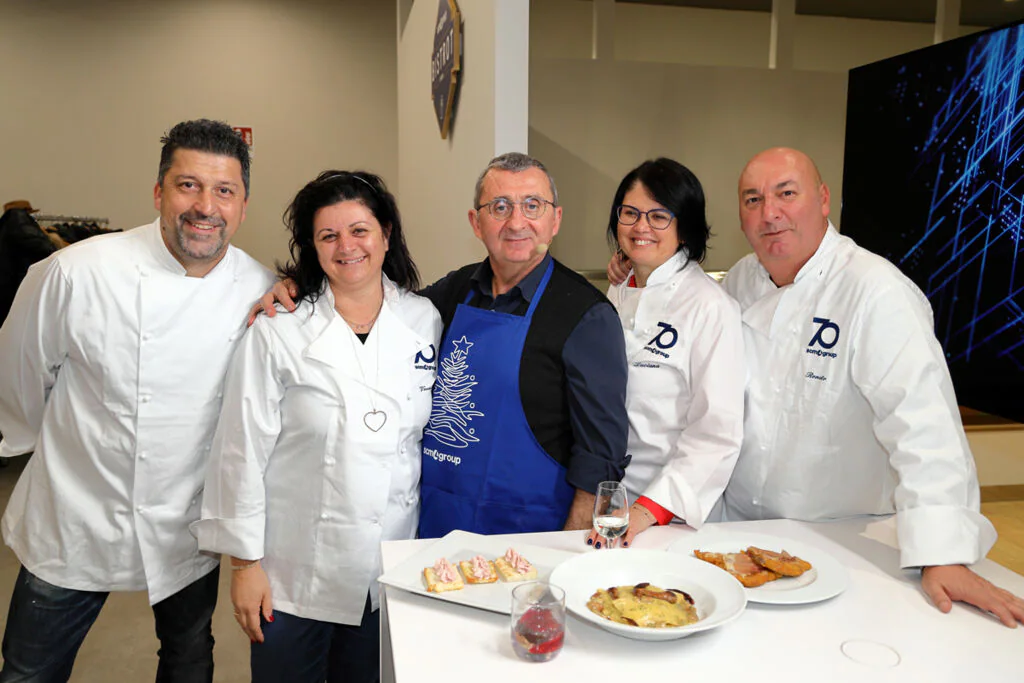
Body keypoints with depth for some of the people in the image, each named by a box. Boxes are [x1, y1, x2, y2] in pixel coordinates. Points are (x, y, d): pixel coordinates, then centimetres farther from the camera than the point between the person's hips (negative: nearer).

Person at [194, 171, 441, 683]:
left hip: (392, 566, 3)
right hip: (296, 571, -2)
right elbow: (242, 450, -8)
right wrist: (245, 561, -6)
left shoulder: (424, 320, -1)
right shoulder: (277, 329, -11)